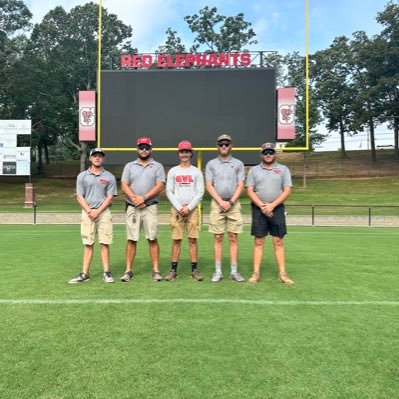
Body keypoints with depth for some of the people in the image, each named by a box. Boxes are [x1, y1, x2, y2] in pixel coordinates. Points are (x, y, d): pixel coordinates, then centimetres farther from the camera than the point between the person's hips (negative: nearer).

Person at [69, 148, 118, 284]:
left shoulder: (109, 177, 6)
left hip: (104, 212, -1)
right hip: (87, 212, 1)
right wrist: (89, 211, -9)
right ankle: (85, 274, 6)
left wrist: (98, 211, -10)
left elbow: (110, 197, 0)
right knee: (88, 244, 2)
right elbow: (79, 196, 4)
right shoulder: (82, 176, 9)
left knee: (104, 243, -1)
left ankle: (106, 272, 5)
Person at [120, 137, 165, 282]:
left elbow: (159, 186, -5)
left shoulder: (157, 166, 7)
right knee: (131, 239, 3)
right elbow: (124, 186, 3)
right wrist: (135, 198, -14)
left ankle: (156, 270, 5)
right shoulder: (129, 166, 13)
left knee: (152, 238, -2)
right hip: (132, 207, 2)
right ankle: (128, 271, 9)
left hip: (150, 207, -1)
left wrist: (143, 198, -15)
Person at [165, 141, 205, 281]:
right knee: (176, 240, 1)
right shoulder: (173, 171, 8)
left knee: (193, 239, 0)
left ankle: (194, 269, 7)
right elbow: (169, 192, 4)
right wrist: (179, 207, -8)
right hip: (176, 209, 0)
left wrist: (189, 208, -9)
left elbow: (200, 193, 1)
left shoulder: (196, 171, 7)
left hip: (192, 209, 0)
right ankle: (173, 270, 8)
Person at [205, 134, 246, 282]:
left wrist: (230, 202, -10)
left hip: (234, 204, 0)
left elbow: (240, 185, 2)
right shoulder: (211, 164, 8)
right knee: (218, 238, 2)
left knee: (233, 238, 2)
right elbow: (209, 186, 1)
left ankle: (234, 271, 7)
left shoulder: (238, 164, 9)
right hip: (217, 204, 0)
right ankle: (218, 271, 7)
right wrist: (221, 202, -10)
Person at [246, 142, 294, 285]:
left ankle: (282, 273, 6)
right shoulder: (254, 170, 8)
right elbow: (250, 191, 1)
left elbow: (287, 191, -2)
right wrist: (262, 206, -11)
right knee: (258, 242, 2)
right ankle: (256, 273, 6)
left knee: (278, 242, 2)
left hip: (277, 209, 0)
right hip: (259, 209, 0)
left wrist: (272, 205, -12)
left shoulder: (283, 169, 6)